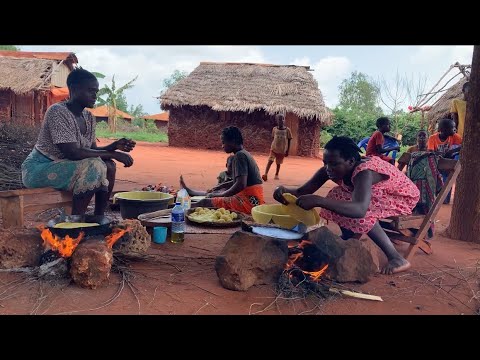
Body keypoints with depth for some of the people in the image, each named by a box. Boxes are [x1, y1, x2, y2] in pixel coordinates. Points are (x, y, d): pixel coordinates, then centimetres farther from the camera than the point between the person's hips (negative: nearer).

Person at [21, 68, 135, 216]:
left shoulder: (89, 117, 4)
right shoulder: (57, 112, -21)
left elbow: (92, 151, 5)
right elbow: (73, 152, -29)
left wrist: (115, 146, -13)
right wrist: (113, 154, -27)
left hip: (61, 165, 8)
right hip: (38, 169, -8)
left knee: (108, 166, -7)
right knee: (93, 167, -27)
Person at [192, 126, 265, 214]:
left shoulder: (240, 155, -14)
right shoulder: (245, 154, 16)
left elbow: (241, 184, -24)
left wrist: (220, 195, -13)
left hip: (248, 201, -10)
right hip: (253, 200, 10)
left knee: (206, 202, -13)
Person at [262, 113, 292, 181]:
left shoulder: (287, 130, -6)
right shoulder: (274, 129, -1)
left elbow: (289, 141, -1)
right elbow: (273, 138, 9)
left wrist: (287, 151, -3)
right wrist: (272, 146, 10)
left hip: (282, 150, 0)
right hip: (274, 149, 0)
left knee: (278, 163, 12)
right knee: (270, 161, -15)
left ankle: (276, 174, 31)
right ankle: (266, 174, -21)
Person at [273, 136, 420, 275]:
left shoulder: (364, 171, -38)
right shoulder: (331, 168, -17)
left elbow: (359, 209, -55)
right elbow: (302, 191, -15)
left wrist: (317, 200, -60)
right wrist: (284, 190, -36)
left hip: (404, 196, -7)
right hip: (378, 196, 8)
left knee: (356, 211, -30)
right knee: (339, 199, -8)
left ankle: (396, 258, -21)